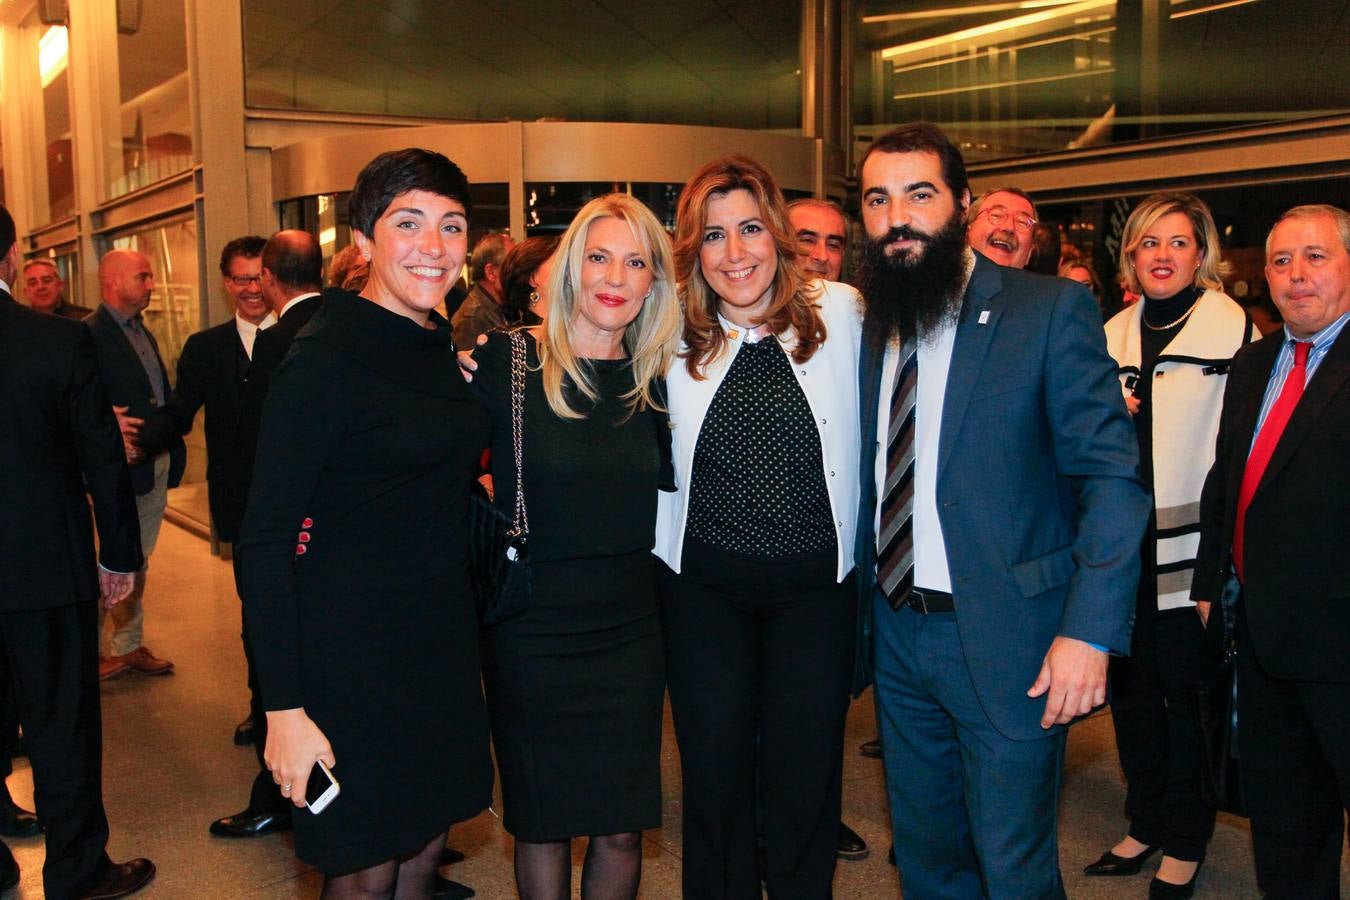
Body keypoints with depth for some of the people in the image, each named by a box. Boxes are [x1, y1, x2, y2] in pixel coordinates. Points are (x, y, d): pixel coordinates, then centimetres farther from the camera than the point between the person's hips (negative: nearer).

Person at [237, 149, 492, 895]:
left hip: (441, 638, 7)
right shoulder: (324, 358, -17)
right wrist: (284, 708, -21)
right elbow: (264, 539, -19)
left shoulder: (441, 347, 6)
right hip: (352, 649, -7)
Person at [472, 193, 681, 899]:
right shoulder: (505, 361, -9)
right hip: (531, 631, -3)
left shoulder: (652, 378, 3)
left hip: (629, 629, 3)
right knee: (541, 826, 12)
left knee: (621, 832, 10)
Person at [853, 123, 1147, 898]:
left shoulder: (1052, 310, -9)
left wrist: (1089, 631, -21)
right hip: (896, 636, 5)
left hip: (1006, 637, -5)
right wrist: (859, 610, 5)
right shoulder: (872, 327, 8)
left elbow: (1114, 475, -13)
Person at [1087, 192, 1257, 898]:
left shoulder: (1232, 327, -5)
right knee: (1131, 691, 13)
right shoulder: (1114, 335, 11)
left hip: (1191, 548, -5)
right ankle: (1144, 825, 31)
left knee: (1188, 694, 5)